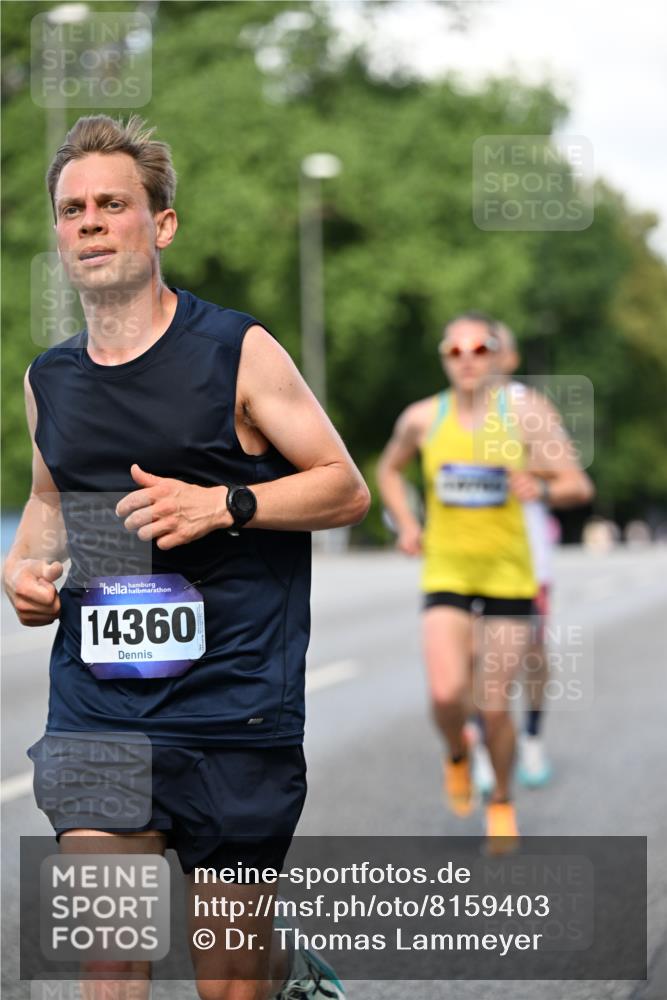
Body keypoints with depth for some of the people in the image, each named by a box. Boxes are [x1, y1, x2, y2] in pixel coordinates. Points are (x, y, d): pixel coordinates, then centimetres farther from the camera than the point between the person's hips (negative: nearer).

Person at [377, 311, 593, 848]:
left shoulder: (526, 412, -8)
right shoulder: (422, 418, -1)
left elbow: (579, 486, -8)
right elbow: (389, 468, 19)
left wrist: (542, 488, -30)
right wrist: (407, 525, 4)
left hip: (508, 575, -1)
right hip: (446, 573, 1)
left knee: (494, 706, 1)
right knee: (447, 694, -18)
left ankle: (502, 801, 29)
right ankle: (457, 753, 18)